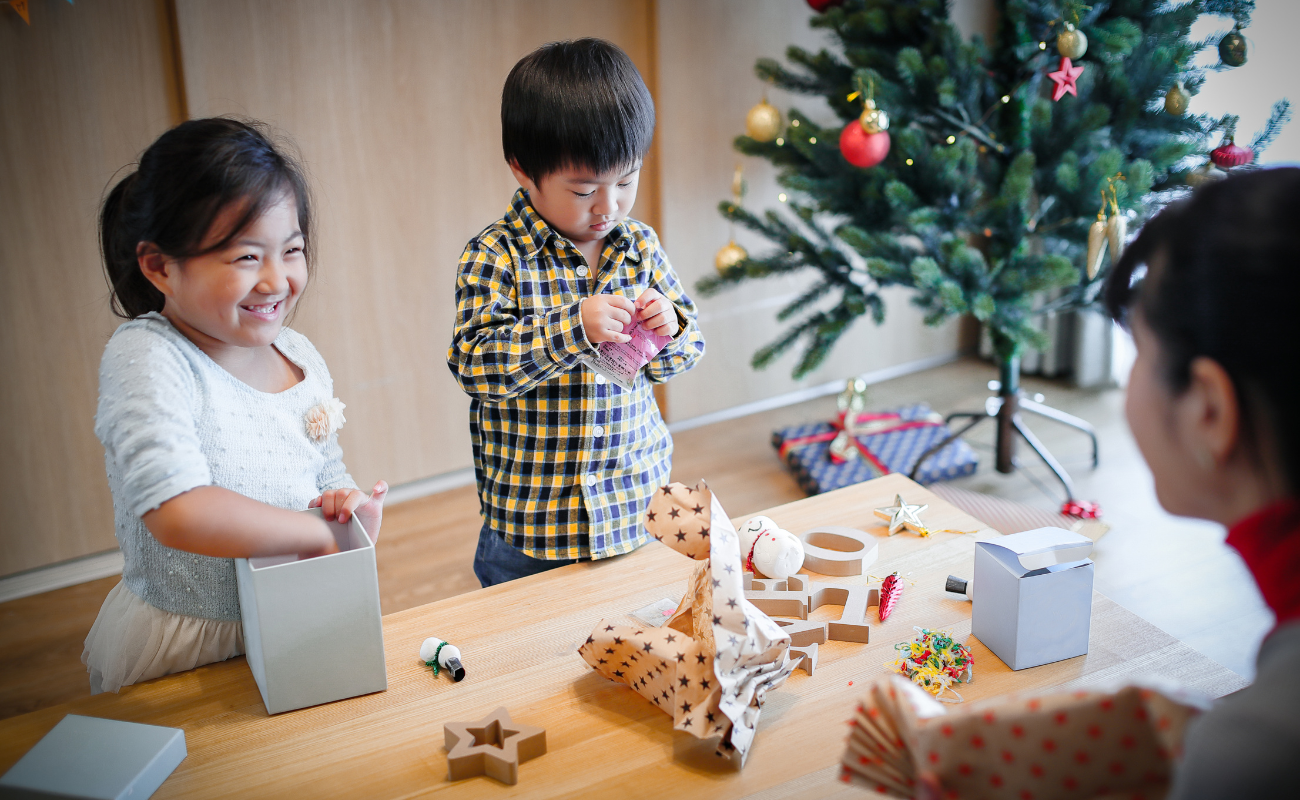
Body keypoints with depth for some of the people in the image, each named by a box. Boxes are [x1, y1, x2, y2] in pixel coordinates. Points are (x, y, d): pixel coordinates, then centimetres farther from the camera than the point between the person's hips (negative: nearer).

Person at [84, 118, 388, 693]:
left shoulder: (300, 355, 2)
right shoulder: (145, 359, -19)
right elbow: (179, 513, -33)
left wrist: (355, 511, -8)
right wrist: (313, 531, -22)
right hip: (175, 654, -4)